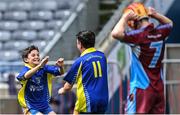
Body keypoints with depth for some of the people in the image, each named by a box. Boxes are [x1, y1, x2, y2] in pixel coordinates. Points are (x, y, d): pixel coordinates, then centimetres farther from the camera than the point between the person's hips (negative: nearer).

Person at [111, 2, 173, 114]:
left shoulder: (139, 35, -17)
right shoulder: (160, 33, 3)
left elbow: (116, 33, -30)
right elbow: (169, 23, 28)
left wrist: (125, 17, -15)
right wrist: (155, 14, 12)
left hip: (142, 89, -7)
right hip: (159, 88, 7)